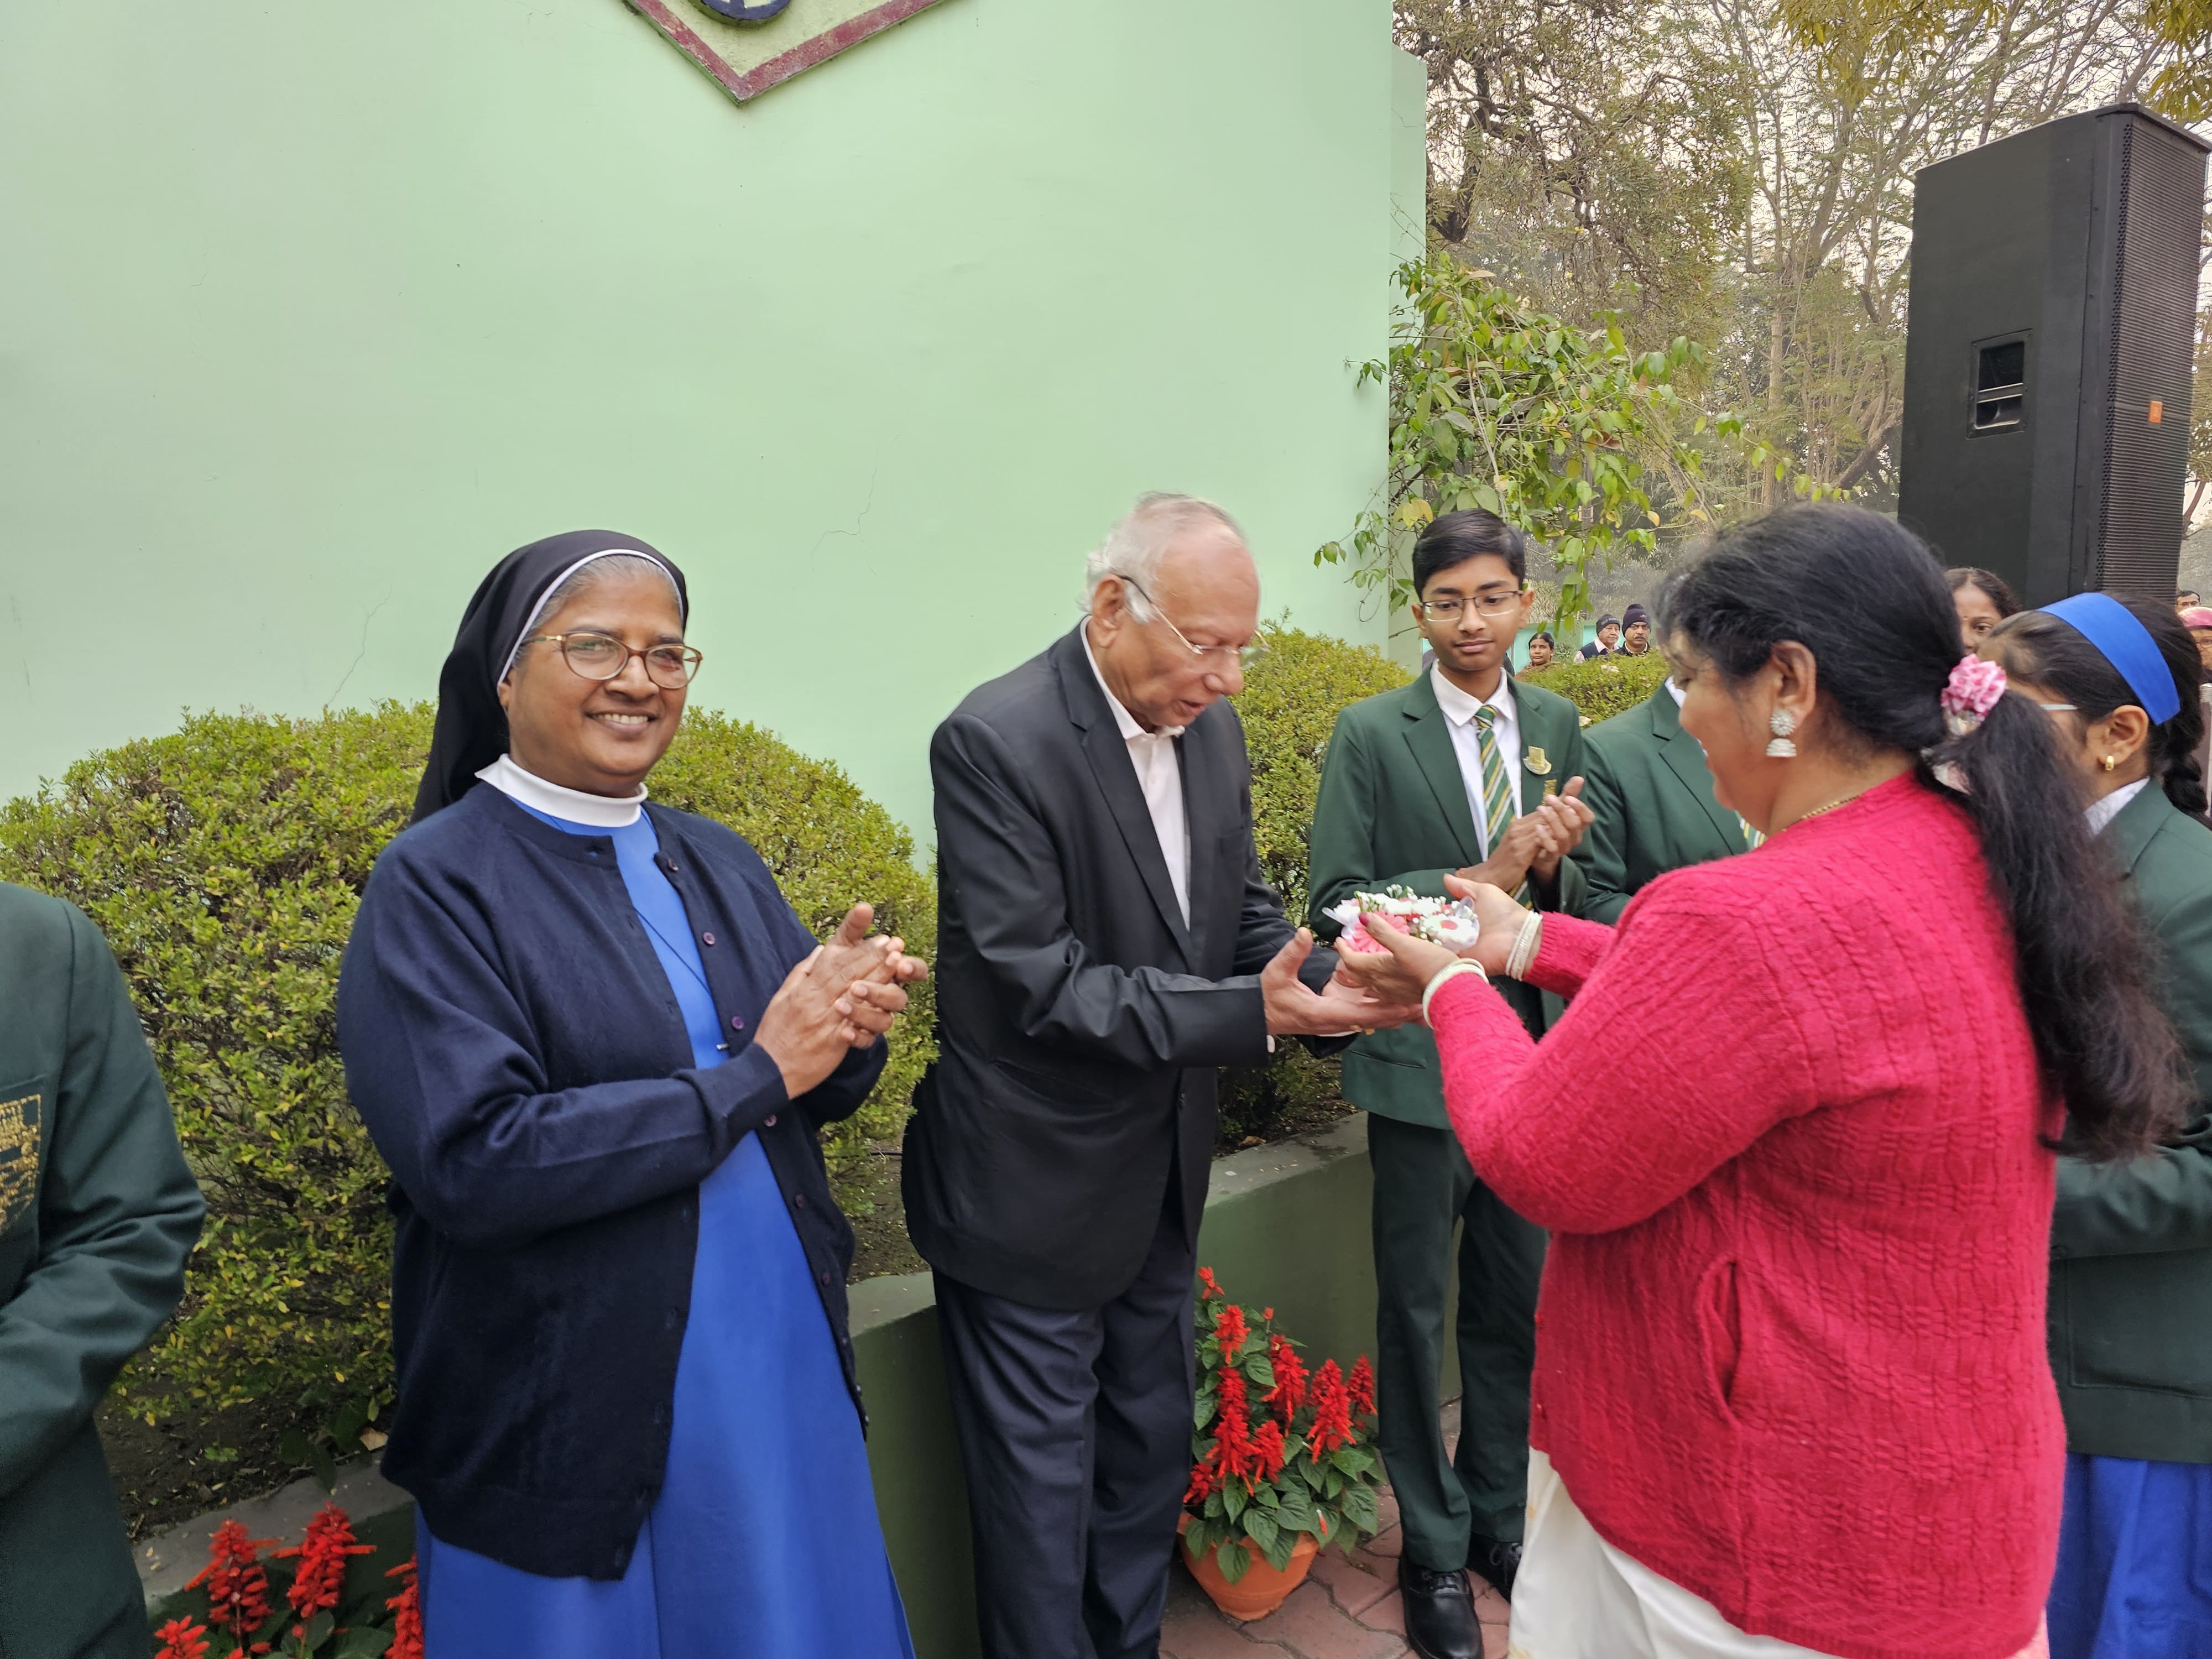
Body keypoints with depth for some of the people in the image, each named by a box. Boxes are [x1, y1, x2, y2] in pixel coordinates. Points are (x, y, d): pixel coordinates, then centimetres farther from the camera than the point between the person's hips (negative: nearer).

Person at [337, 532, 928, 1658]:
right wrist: (751, 1077, -22)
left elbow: (822, 1092, 5)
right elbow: (471, 1162, -23)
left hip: (784, 1367, 6)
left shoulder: (717, 865, 4)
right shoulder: (434, 885, -13)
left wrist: (849, 1027, -18)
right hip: (569, 1416, -5)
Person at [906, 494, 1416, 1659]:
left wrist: (1332, 977, -15)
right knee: (1041, 1482, 12)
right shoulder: (995, 742, -23)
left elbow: (1240, 912, 6)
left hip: (1160, 1179, 7)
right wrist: (1248, 1014, -32)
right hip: (1032, 1197, -7)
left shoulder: (1211, 728, 0)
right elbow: (1038, 985, -26)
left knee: (1151, 1452, 24)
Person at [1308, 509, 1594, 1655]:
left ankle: (1499, 1517, 40)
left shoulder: (1557, 725, 5)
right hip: (1421, 1059, -3)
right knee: (1416, 1311, 11)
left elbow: (1577, 899, 9)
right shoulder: (1370, 734, -7)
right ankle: (1434, 1549, 31)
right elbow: (1336, 903, -12)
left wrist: (1555, 866, -13)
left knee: (1518, 1309, 17)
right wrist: (1476, 883, -21)